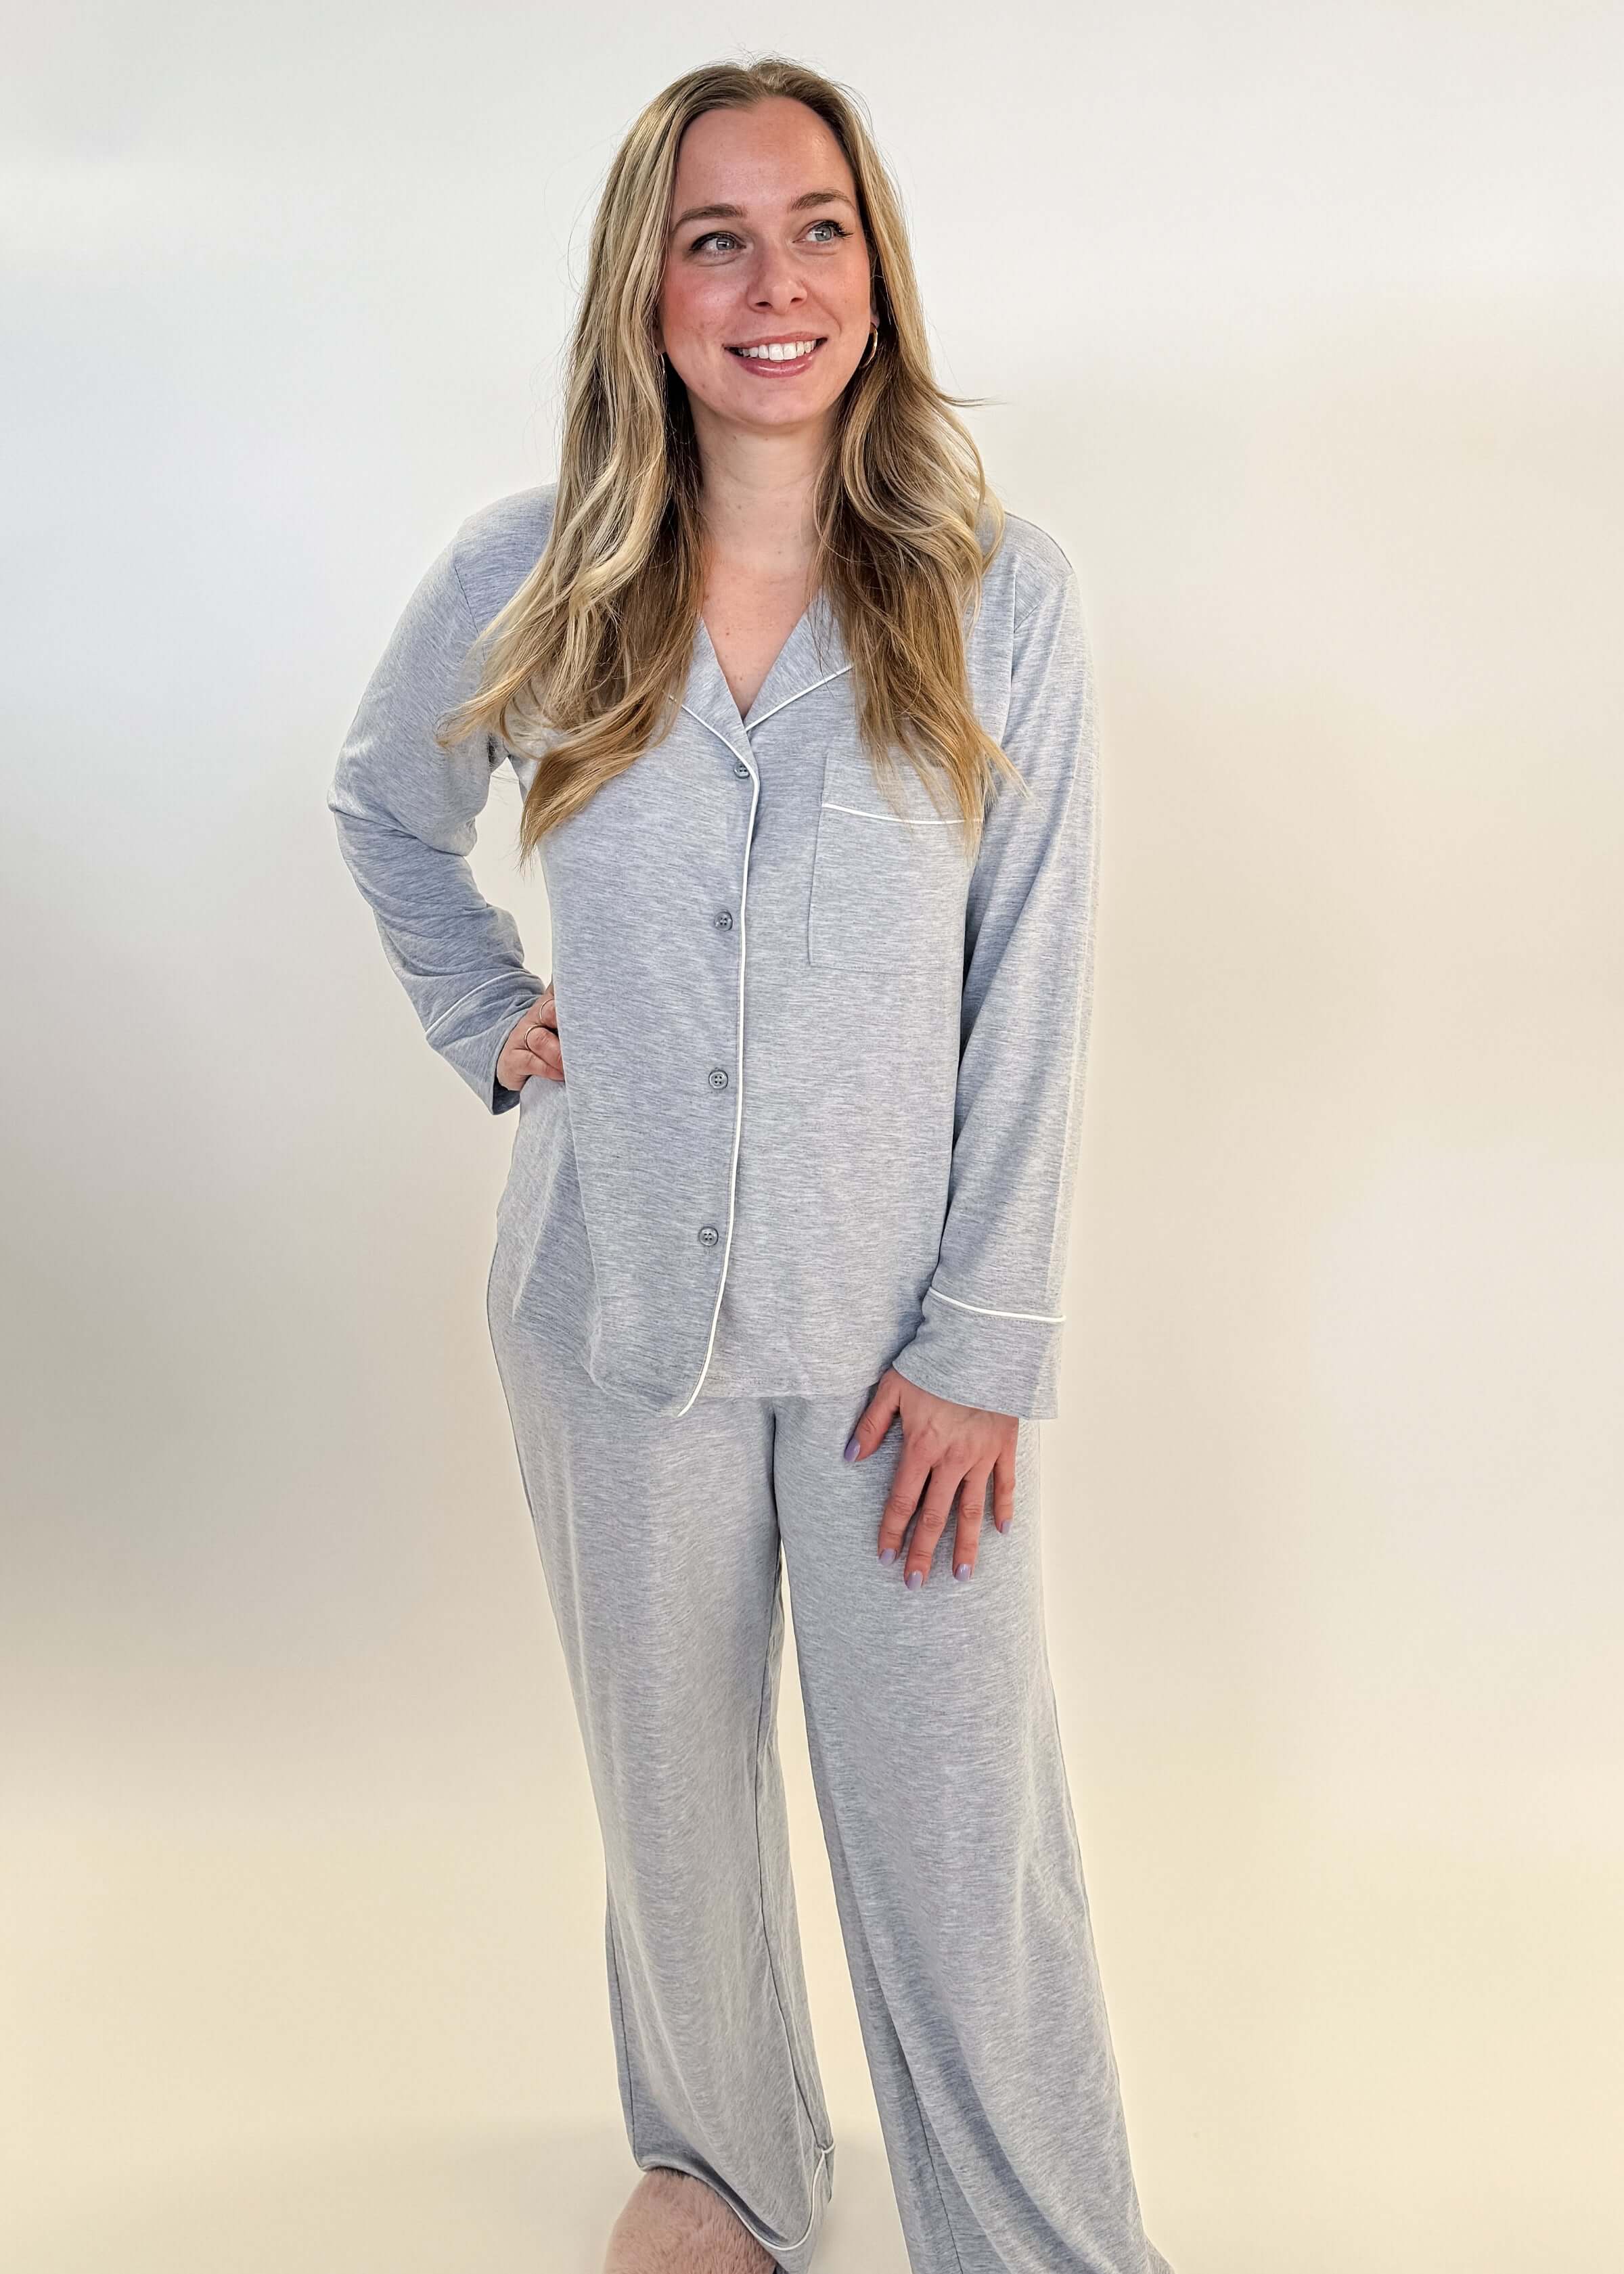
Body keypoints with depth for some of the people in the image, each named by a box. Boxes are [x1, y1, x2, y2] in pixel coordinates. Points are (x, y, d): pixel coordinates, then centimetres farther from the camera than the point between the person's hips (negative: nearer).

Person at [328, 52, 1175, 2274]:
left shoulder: (1002, 595, -6)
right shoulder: (529, 575, -2)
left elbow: (1033, 1004, -7)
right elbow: (384, 806, 18)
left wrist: (987, 1341, -10)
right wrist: (486, 1018, 5)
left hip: (898, 1315, -2)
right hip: (618, 1310, 2)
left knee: (964, 1827, 4)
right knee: (672, 1780, 19)